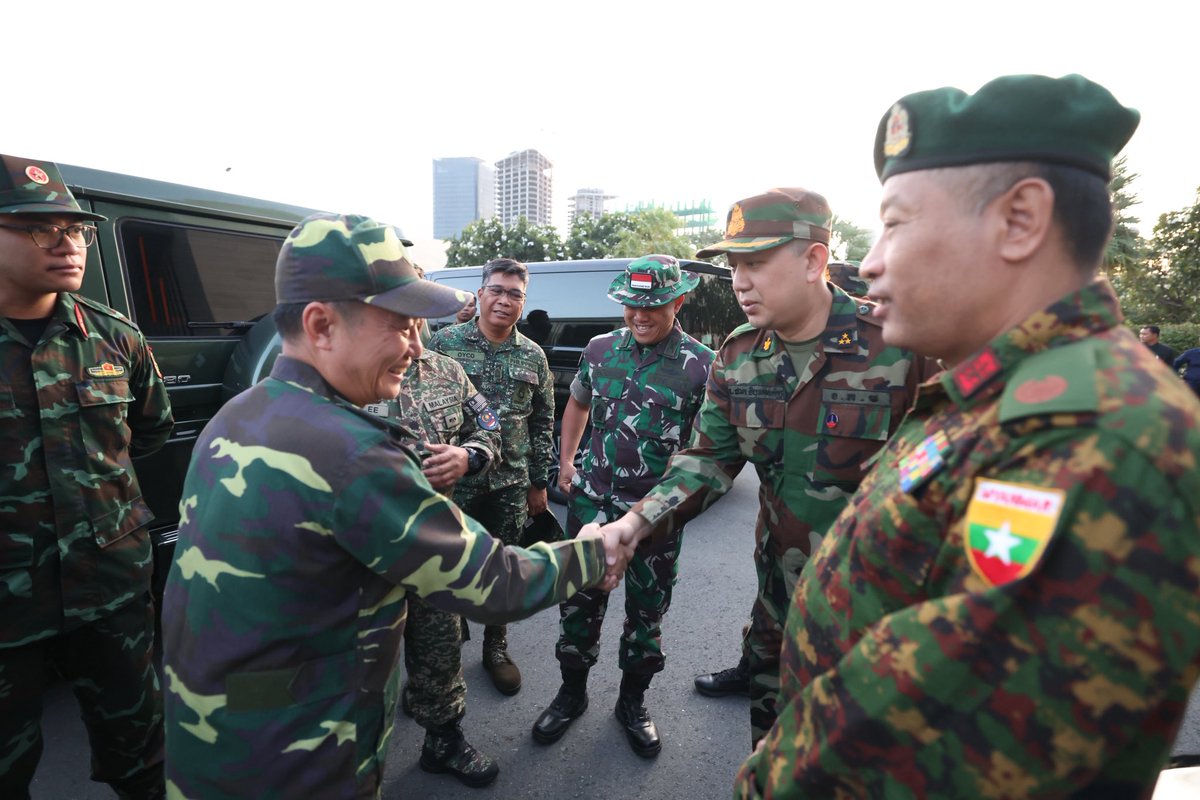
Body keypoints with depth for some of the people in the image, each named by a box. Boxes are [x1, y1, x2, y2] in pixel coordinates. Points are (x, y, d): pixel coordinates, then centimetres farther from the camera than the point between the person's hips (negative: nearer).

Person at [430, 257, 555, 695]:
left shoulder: (533, 356, 5)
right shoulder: (445, 342, -4)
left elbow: (543, 424, 9)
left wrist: (538, 483, 8)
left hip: (511, 484, 3)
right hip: (454, 480, -2)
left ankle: (496, 647, 34)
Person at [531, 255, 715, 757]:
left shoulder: (701, 365, -10)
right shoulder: (601, 349, 1)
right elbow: (577, 404, 17)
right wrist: (566, 462, 12)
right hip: (592, 500, 3)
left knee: (647, 610, 15)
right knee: (579, 600, 13)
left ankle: (632, 701, 38)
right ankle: (572, 692, 37)